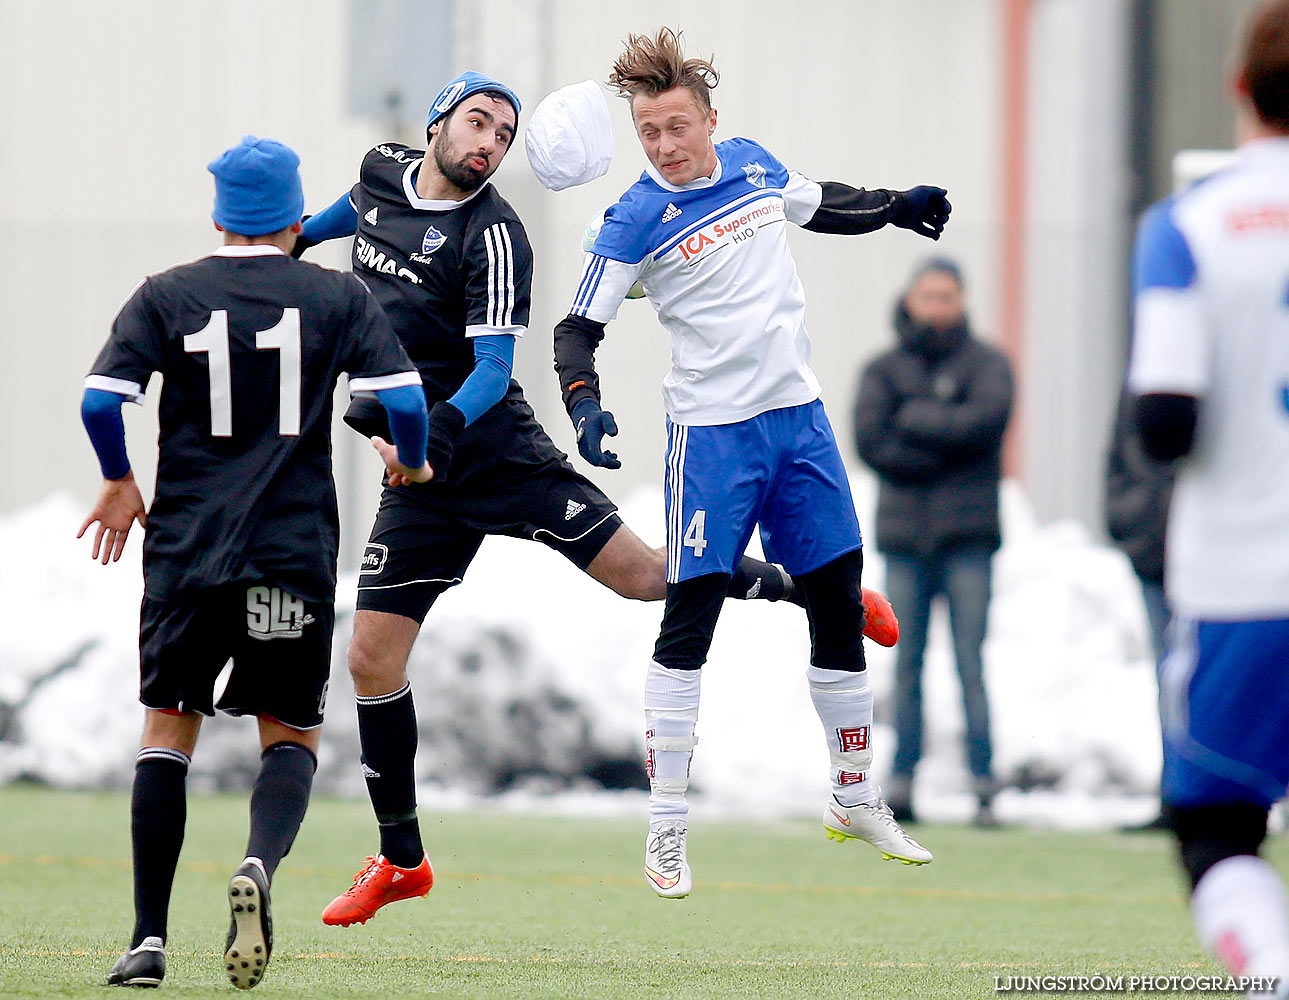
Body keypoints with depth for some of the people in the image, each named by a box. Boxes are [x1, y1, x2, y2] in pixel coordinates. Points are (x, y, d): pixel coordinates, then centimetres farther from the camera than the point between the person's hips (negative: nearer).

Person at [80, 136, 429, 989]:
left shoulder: (166, 296, 4)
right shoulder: (339, 299, 3)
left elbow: (101, 399, -5)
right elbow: (403, 397, -5)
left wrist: (120, 484, 13)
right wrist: (412, 463, 17)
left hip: (185, 546, 1)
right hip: (296, 550, -1)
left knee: (169, 727, 11)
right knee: (291, 736, 9)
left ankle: (150, 936, 4)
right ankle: (260, 864, -22)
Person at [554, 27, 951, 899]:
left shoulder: (755, 165, 4)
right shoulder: (637, 219, -11)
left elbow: (820, 206, 26)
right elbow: (578, 329, -11)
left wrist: (897, 207, 17)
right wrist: (585, 405, -26)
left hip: (799, 417, 5)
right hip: (712, 433, -5)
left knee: (840, 608, 9)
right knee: (690, 620, -9)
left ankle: (856, 800, 23)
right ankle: (667, 827, -3)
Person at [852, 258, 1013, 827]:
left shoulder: (986, 364, 7)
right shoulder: (884, 369, 12)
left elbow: (984, 419, -12)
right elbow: (870, 439, -2)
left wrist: (913, 418, -4)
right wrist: (944, 453, -8)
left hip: (967, 536, -2)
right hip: (903, 531, 2)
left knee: (971, 665, -6)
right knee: (906, 668, 1)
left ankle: (983, 784, -7)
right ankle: (901, 782, 2)